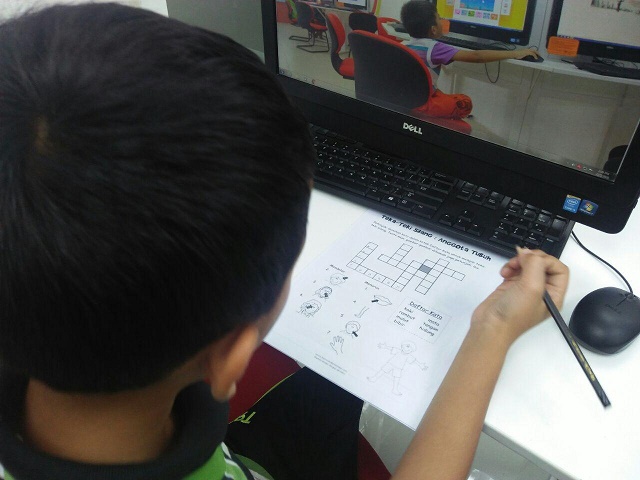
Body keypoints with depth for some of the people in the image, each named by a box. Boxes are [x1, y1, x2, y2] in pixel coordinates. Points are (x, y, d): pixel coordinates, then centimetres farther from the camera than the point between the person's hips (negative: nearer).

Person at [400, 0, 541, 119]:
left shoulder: (403, 45, 3)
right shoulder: (434, 48, -18)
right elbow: (476, 56, -20)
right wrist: (514, 53, -14)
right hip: (419, 104, -7)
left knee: (442, 96, 29)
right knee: (465, 102, 10)